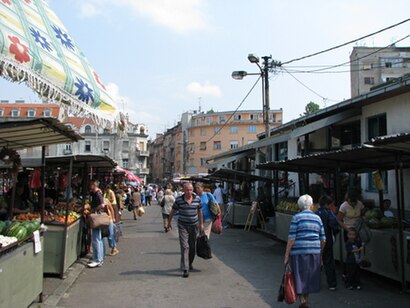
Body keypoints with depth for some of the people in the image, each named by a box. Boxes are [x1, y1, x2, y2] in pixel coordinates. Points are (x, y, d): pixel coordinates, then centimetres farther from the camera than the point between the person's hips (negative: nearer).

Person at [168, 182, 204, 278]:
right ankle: (185, 269, -9)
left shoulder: (197, 199, -4)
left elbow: (200, 211, 8)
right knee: (184, 247, -10)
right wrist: (169, 222, 11)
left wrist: (201, 224, 10)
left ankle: (190, 264, 36)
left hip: (194, 225, 3)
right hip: (183, 226, -3)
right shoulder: (179, 200, -11)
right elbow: (173, 211, 3)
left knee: (192, 247, 14)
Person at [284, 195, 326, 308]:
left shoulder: (296, 218, -7)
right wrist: (319, 251, 25)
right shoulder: (317, 218, 7)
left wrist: (287, 255, -7)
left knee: (299, 277, 6)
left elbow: (291, 238, -11)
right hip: (314, 251, 5)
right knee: (309, 276, 17)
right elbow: (323, 239, 9)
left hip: (299, 252, -4)